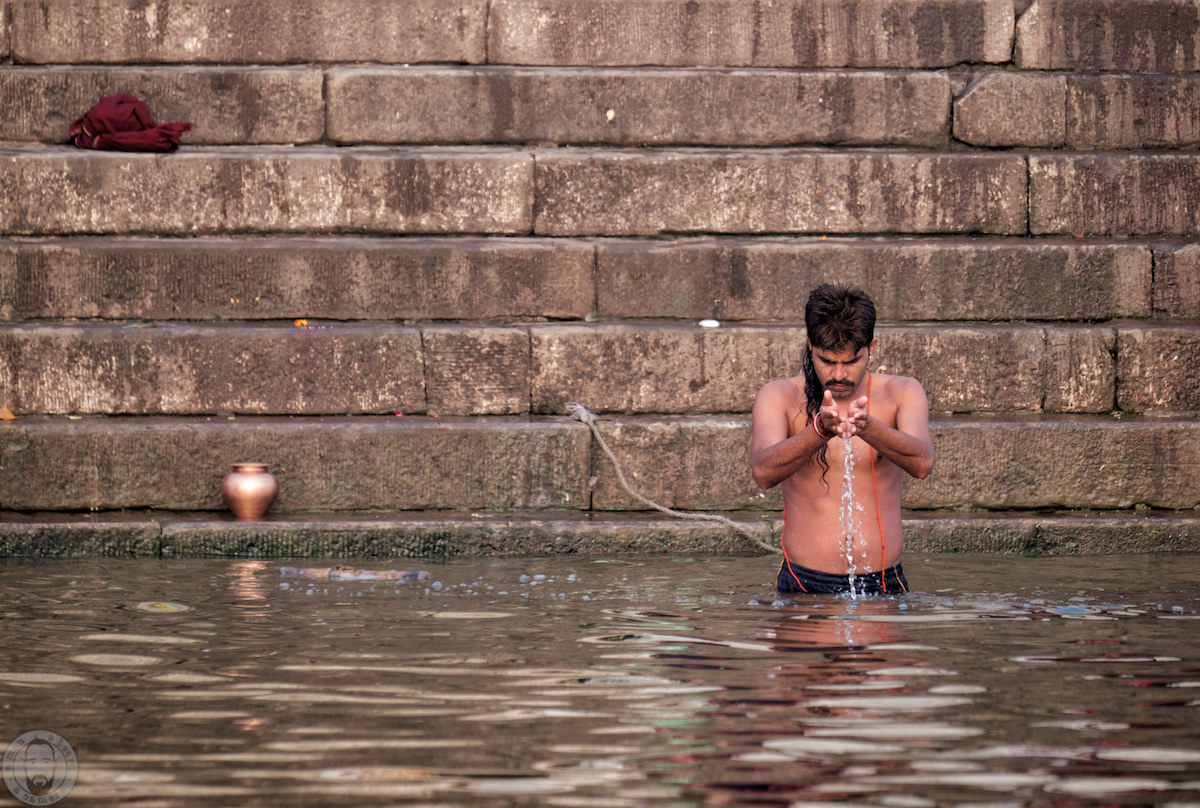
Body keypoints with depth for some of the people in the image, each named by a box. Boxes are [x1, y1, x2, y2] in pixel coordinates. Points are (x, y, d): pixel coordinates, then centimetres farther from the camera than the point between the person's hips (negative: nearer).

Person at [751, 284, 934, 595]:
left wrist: (867, 427, -33)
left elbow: (922, 464, -14)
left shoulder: (901, 393, 5)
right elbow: (764, 473, -15)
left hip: (884, 585, 1)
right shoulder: (779, 397, 3)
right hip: (804, 585, 0)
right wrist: (821, 429, -33)